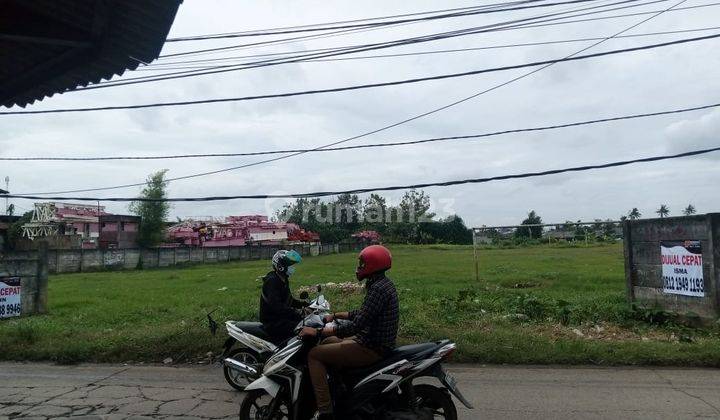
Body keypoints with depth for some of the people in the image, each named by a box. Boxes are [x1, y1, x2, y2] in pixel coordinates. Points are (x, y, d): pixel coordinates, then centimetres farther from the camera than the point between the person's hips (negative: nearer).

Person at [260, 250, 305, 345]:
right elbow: (275, 305, -32)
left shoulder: (283, 280, 13)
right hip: (272, 322, -10)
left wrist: (303, 304, 6)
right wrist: (295, 313, -39)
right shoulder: (272, 281, -19)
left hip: (281, 317, 10)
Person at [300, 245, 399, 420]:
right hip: (375, 340, 10)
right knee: (327, 342, 24)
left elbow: (356, 326, -27)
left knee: (314, 355, -6)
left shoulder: (378, 289, -23)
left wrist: (318, 331, -21)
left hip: (371, 349, -10)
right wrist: (335, 315, 20)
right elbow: (362, 313, 19)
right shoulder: (382, 283, 8)